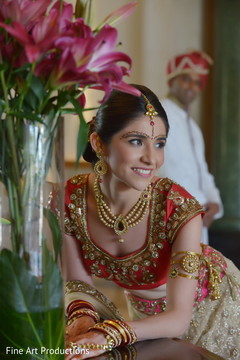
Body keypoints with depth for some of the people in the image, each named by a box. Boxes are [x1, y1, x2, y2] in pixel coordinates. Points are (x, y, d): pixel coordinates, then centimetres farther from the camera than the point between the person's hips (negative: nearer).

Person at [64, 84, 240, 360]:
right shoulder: (71, 199, -25)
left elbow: (178, 318, -33)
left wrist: (109, 335, -47)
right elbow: (78, 281, -12)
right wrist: (82, 315, -33)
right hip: (142, 307, 3)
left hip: (208, 307, -2)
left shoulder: (180, 209, -34)